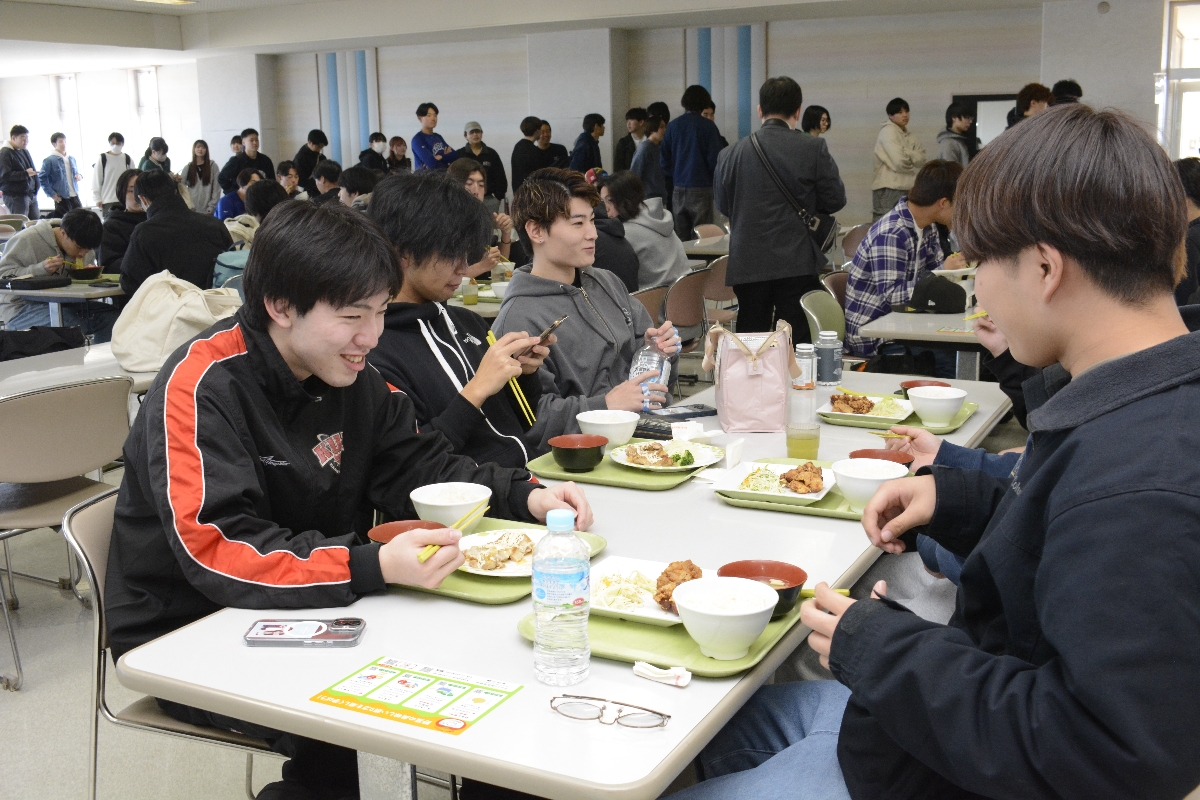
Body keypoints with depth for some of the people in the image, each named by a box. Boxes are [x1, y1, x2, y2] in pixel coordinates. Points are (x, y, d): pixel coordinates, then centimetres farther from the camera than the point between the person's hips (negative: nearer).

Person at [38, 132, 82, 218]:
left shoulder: (72, 159, 14)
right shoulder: (49, 160, -4)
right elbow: (41, 178, -4)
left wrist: (79, 176, 2)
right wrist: (51, 194, -10)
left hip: (75, 196, 6)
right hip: (61, 198, -5)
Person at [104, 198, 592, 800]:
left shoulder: (347, 373, 0)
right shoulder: (201, 387, -22)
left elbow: (419, 466, 7)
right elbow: (215, 551, -30)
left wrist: (525, 498, -10)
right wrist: (373, 566, -41)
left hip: (302, 610, 7)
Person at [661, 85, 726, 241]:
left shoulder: (672, 126, 5)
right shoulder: (708, 126, -7)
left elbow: (665, 159, 9)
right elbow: (715, 158, -6)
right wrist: (716, 181, 10)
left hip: (678, 188, 4)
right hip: (701, 187, -4)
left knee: (680, 238, 8)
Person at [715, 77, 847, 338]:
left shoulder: (731, 154, 1)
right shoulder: (814, 149, -5)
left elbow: (723, 206, 12)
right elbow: (836, 199, 2)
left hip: (748, 265, 2)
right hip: (798, 265, -2)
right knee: (796, 344, 0)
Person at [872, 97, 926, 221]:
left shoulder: (908, 135, 17)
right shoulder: (888, 132, -7)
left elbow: (921, 159, 5)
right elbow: (899, 162, -17)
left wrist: (906, 153, -11)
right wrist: (912, 162, 2)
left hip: (907, 188, 8)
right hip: (890, 189, -8)